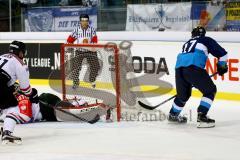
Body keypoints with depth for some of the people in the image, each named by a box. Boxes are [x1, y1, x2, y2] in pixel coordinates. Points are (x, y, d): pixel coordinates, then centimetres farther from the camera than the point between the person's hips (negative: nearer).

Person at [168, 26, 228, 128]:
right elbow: (221, 53, 14)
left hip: (179, 67, 6)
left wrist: (192, 81, 49)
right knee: (210, 90, 7)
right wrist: (222, 66, 32)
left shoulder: (187, 44, 37)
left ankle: (173, 115, 42)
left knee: (183, 94, 28)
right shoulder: (206, 40, 20)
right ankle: (201, 117, -5)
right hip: (193, 68, -6)